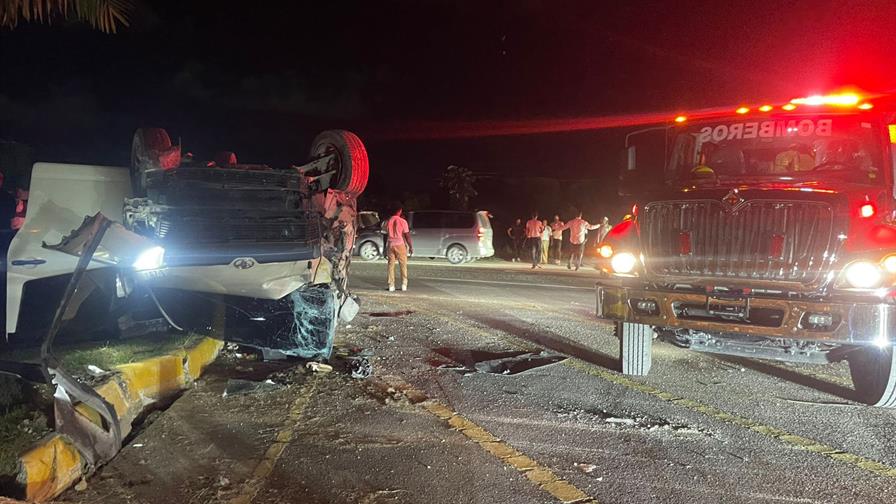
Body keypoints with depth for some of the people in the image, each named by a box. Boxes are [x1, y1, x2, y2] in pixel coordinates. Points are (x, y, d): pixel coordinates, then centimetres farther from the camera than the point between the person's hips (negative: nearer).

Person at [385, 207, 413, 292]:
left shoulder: (389, 221, 4)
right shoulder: (403, 221, -8)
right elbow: (407, 235, -7)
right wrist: (411, 247, 0)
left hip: (391, 245, 3)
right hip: (400, 244, -3)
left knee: (391, 265, 7)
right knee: (403, 265, 7)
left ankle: (391, 286, 4)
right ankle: (404, 285, 6)